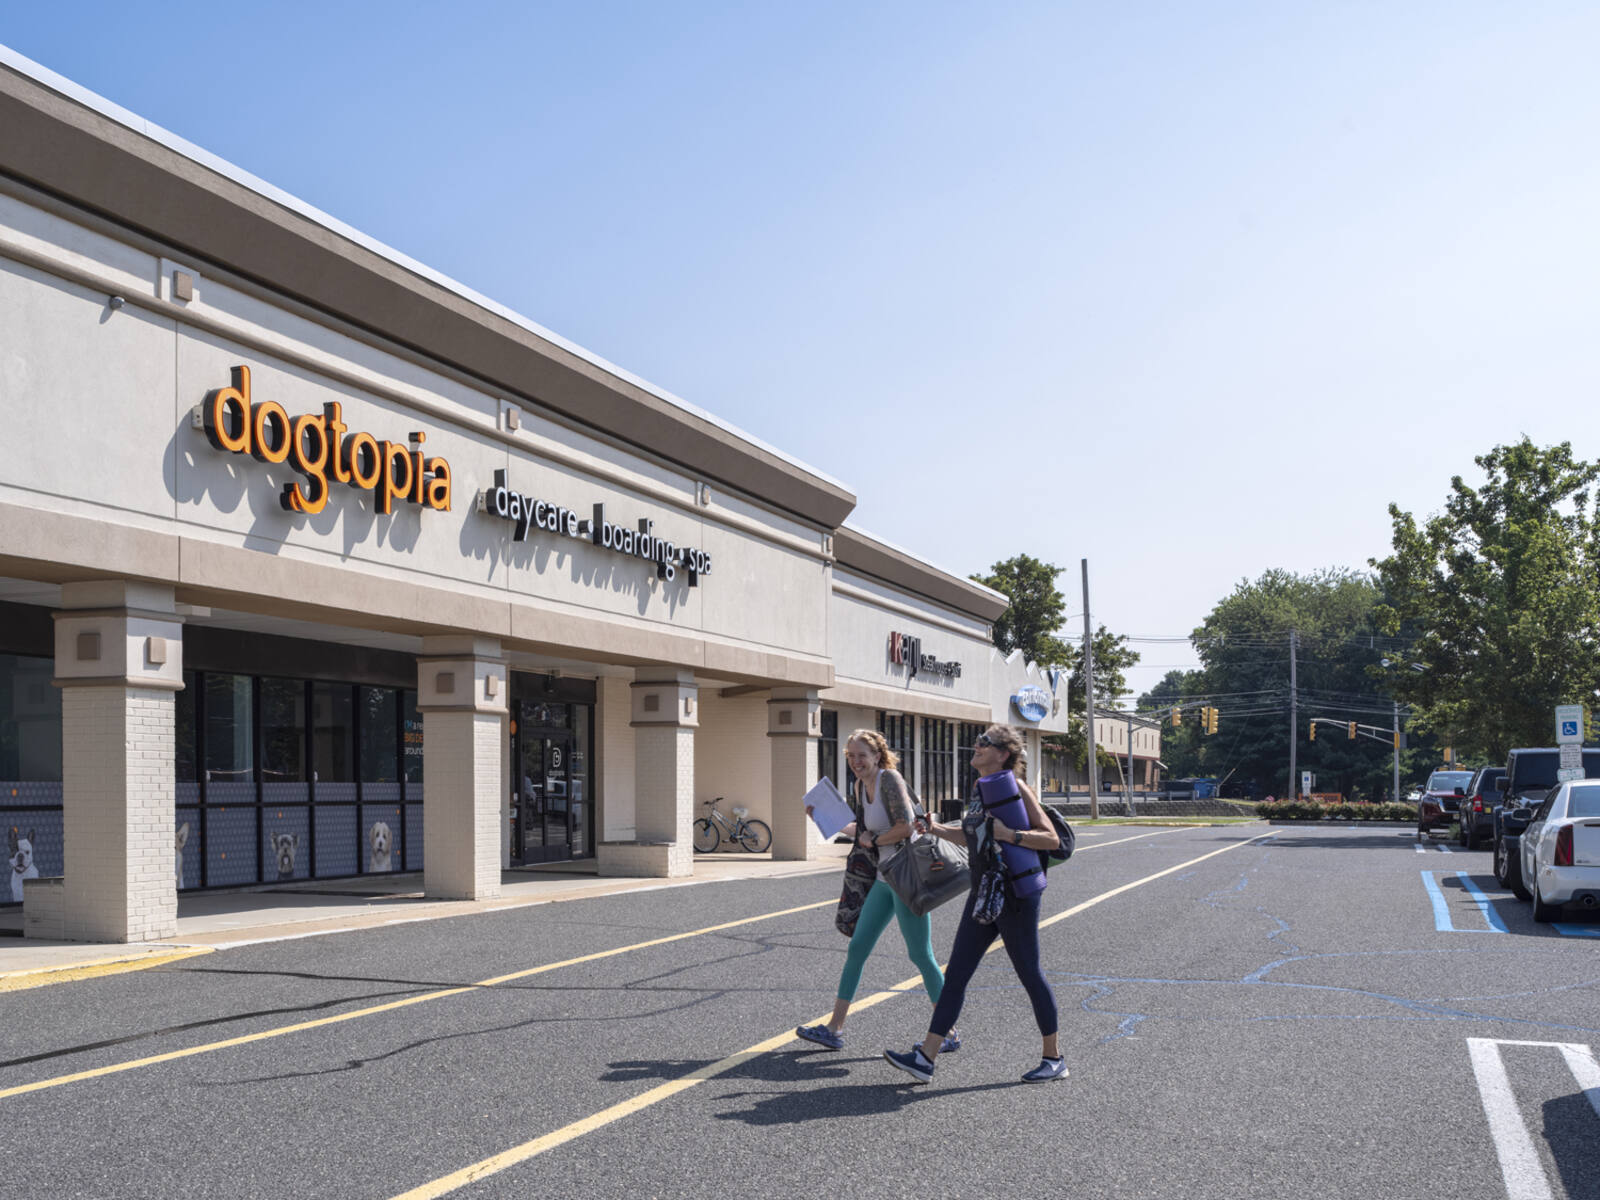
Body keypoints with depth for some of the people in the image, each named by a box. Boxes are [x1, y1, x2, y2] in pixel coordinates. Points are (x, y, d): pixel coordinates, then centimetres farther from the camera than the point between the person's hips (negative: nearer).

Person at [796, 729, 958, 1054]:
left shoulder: (890, 778, -14)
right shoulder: (862, 786, 11)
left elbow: (905, 826, -22)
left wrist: (873, 841, -9)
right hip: (885, 878, 9)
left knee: (920, 955, -3)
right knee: (856, 948, 8)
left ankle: (949, 1033, 9)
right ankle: (834, 1029, 13)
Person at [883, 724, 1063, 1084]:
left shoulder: (1015, 789, -11)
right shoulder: (979, 790, 12)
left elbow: (1052, 839, -15)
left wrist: (1010, 834, -26)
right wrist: (936, 830, 13)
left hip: (1017, 896, -8)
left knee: (1029, 974, 2)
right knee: (956, 974, 3)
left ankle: (1054, 1058, 17)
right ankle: (925, 1058, 2)